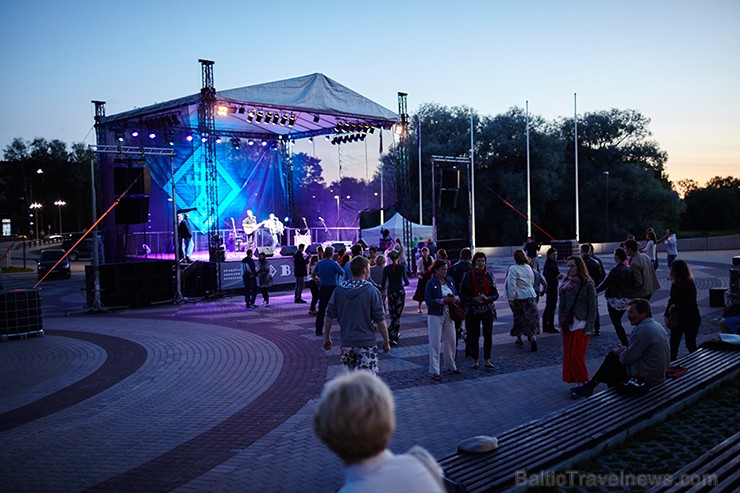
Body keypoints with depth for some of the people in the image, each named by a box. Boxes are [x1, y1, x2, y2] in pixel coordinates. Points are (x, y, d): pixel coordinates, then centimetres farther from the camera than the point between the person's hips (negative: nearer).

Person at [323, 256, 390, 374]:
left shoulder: (339, 289, 1)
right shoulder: (372, 291, -11)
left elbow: (329, 316, 2)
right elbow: (380, 321, -9)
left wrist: (327, 338, 14)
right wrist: (386, 342, 3)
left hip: (346, 342, 5)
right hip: (366, 342, -5)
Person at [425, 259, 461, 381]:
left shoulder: (450, 280, 8)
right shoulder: (431, 283, -10)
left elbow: (456, 295, 14)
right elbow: (428, 300, -15)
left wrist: (455, 298, -9)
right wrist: (442, 300, -24)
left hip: (448, 315, 6)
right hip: (435, 316, -6)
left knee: (451, 341, 14)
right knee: (435, 343, -4)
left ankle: (450, 365, 33)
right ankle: (434, 372, 0)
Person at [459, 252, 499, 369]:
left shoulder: (489, 276, 3)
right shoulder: (468, 276, -2)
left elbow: (495, 294, 6)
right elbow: (462, 295, -1)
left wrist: (487, 298, -14)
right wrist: (473, 299, -16)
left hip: (487, 310, 1)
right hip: (472, 310, -1)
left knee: (488, 336, -3)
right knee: (474, 336, 3)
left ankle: (487, 360, 10)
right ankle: (475, 360, 16)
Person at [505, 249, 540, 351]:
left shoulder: (513, 269, -14)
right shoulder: (529, 268, 6)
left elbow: (511, 285, -18)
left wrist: (510, 298, -13)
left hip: (519, 298, -4)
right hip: (531, 296, 4)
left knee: (518, 317, 12)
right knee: (532, 317, 3)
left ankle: (519, 338, 24)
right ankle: (533, 336, -14)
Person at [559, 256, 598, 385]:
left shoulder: (588, 285, -7)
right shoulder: (566, 284, 8)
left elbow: (592, 309, -6)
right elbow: (562, 305, 11)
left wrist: (589, 328, -10)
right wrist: (561, 324, 5)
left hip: (581, 325, -5)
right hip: (568, 325, 5)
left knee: (577, 356, -9)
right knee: (568, 355, 4)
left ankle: (584, 382, 6)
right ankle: (576, 381, 15)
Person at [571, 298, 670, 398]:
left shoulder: (642, 330, -22)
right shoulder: (656, 325, 10)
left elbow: (627, 359, -17)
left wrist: (620, 352, 3)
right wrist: (624, 350, 8)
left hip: (647, 379, -9)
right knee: (612, 355, 16)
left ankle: (588, 387, 21)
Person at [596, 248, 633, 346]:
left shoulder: (615, 270, -20)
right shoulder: (628, 269, 4)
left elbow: (605, 284, -15)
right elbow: (630, 284, 12)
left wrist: (595, 290, -3)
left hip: (615, 301, -8)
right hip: (625, 299, 8)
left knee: (617, 324, -1)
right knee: (618, 322, 20)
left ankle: (625, 345, -6)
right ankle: (625, 344, 20)